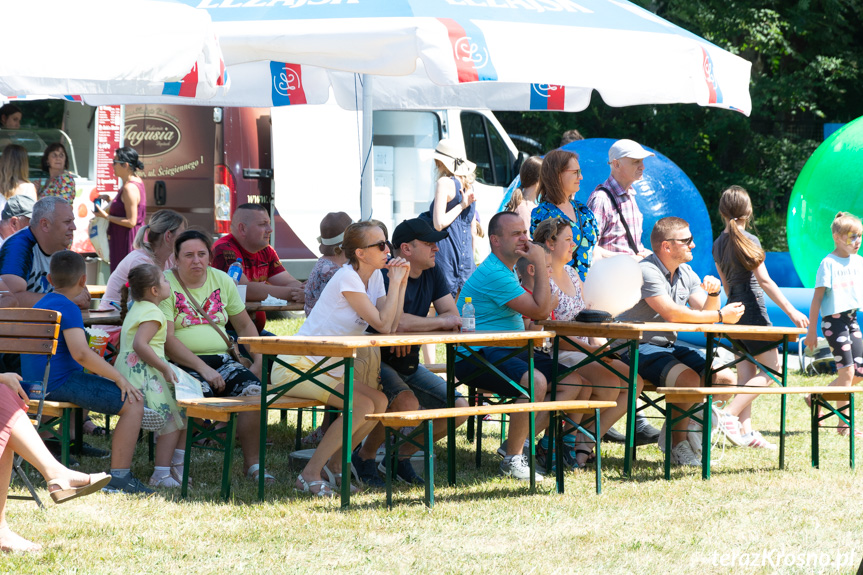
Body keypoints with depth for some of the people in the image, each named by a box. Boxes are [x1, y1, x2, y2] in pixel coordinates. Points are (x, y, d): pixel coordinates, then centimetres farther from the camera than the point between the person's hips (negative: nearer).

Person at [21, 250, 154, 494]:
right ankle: (119, 479, -18)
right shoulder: (67, 307, -13)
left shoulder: (39, 305, 18)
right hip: (60, 383, -10)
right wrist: (119, 378, -19)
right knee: (133, 403, -13)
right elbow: (80, 353, -26)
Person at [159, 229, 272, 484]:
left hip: (221, 358, 5)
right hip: (181, 362, -5)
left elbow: (244, 325, 22)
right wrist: (203, 369, -20)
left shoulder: (222, 281, 14)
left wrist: (258, 361, 6)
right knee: (199, 390, -36)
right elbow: (167, 339, -12)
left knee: (254, 389, -23)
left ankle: (252, 463, -12)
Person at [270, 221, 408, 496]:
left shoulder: (375, 276, 9)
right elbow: (383, 325, -20)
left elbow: (391, 326, -1)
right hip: (295, 367, -9)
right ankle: (310, 474, -15)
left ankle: (334, 466, 4)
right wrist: (394, 282, -12)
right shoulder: (347, 278, -17)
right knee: (362, 406, -22)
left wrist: (402, 282, -4)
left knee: (379, 402, -7)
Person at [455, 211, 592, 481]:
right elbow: (540, 311, -16)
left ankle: (520, 441, -2)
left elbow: (544, 306, 32)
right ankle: (513, 459, -21)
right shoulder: (493, 274, -16)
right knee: (535, 381, -36)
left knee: (575, 382, -2)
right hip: (478, 356, -11)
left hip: (511, 352, 11)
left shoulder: (507, 270, 20)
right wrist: (540, 265, -11)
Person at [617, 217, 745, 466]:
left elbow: (706, 313, 7)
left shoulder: (685, 273, 11)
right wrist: (721, 316, -22)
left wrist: (713, 293, -14)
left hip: (669, 347, 9)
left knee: (726, 379, -4)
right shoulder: (646, 271, -17)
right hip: (636, 348, -9)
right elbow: (672, 314, -26)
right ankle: (677, 446, -13)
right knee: (689, 378, -31)